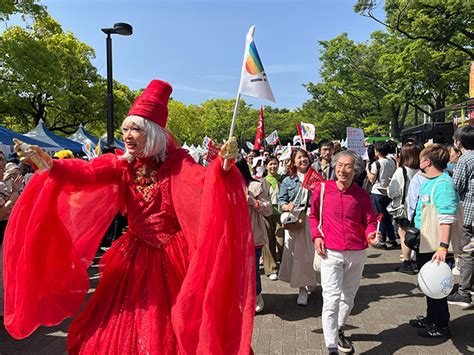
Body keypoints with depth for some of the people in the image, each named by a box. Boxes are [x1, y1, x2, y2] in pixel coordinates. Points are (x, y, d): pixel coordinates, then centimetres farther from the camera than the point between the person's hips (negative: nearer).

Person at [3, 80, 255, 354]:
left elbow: (202, 180, -25)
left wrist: (223, 167, -46)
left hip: (172, 258, -3)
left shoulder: (176, 162, -8)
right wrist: (51, 165, -34)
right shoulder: (122, 163, 0)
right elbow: (87, 172, -16)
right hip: (135, 258, 3)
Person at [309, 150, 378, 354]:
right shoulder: (322, 189, -4)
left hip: (357, 253, 3)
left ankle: (339, 330, 44)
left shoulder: (362, 195, -1)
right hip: (330, 253, -3)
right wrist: (316, 236, -4)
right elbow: (313, 215, 9)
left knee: (349, 297, 20)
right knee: (332, 299, -9)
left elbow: (370, 221, 4)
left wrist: (371, 234, -18)